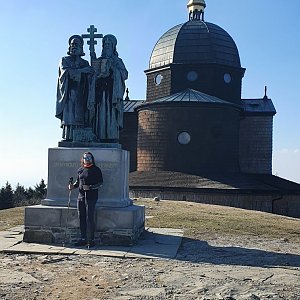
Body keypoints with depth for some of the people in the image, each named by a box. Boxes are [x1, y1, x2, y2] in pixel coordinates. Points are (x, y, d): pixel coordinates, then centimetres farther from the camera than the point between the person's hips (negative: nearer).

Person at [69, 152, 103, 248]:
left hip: (91, 197, -5)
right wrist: (73, 186, 4)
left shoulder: (96, 170, -1)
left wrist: (91, 187, -18)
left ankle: (91, 240, 0)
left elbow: (100, 183, -4)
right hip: (81, 196, 6)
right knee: (81, 218, 8)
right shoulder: (80, 170, 14)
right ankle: (83, 239, 17)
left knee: (90, 218, -8)